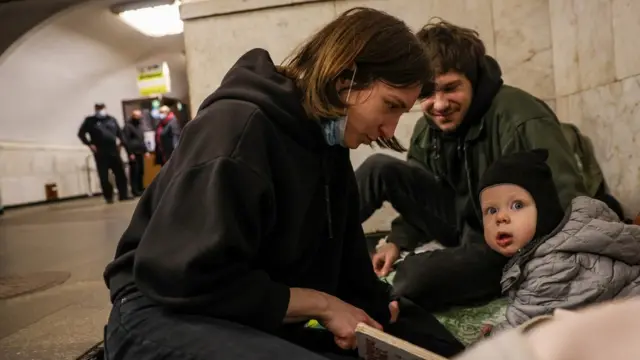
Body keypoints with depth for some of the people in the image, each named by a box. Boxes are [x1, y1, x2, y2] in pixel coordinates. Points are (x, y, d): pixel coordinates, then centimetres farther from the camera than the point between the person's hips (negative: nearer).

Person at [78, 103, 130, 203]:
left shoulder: (112, 119, 12)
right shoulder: (90, 120, 2)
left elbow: (119, 132, 21)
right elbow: (81, 133, 3)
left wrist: (119, 140, 5)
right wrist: (89, 144, -5)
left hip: (114, 151, 3)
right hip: (100, 153, -3)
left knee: (120, 174, 3)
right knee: (104, 177, -1)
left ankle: (123, 195, 11)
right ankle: (108, 197, 10)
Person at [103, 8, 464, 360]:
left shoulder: (331, 151, 6)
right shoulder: (237, 125, -20)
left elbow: (352, 278, 7)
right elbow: (188, 280, -26)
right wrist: (321, 305, -17)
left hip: (261, 325, 7)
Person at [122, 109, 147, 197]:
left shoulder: (139, 125, 17)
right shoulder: (128, 126, -7)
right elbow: (125, 141, -12)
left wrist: (145, 150, 15)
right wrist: (130, 153, -16)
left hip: (140, 152, 7)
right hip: (133, 153, -7)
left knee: (141, 171, 8)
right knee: (134, 172, -6)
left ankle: (141, 188, 17)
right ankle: (135, 190, -3)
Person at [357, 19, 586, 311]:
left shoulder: (522, 120, -25)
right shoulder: (428, 127, -2)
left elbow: (568, 203, -28)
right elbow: (422, 196, 12)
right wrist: (397, 241, -2)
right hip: (463, 223, 6)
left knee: (413, 275, -31)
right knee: (379, 169, -12)